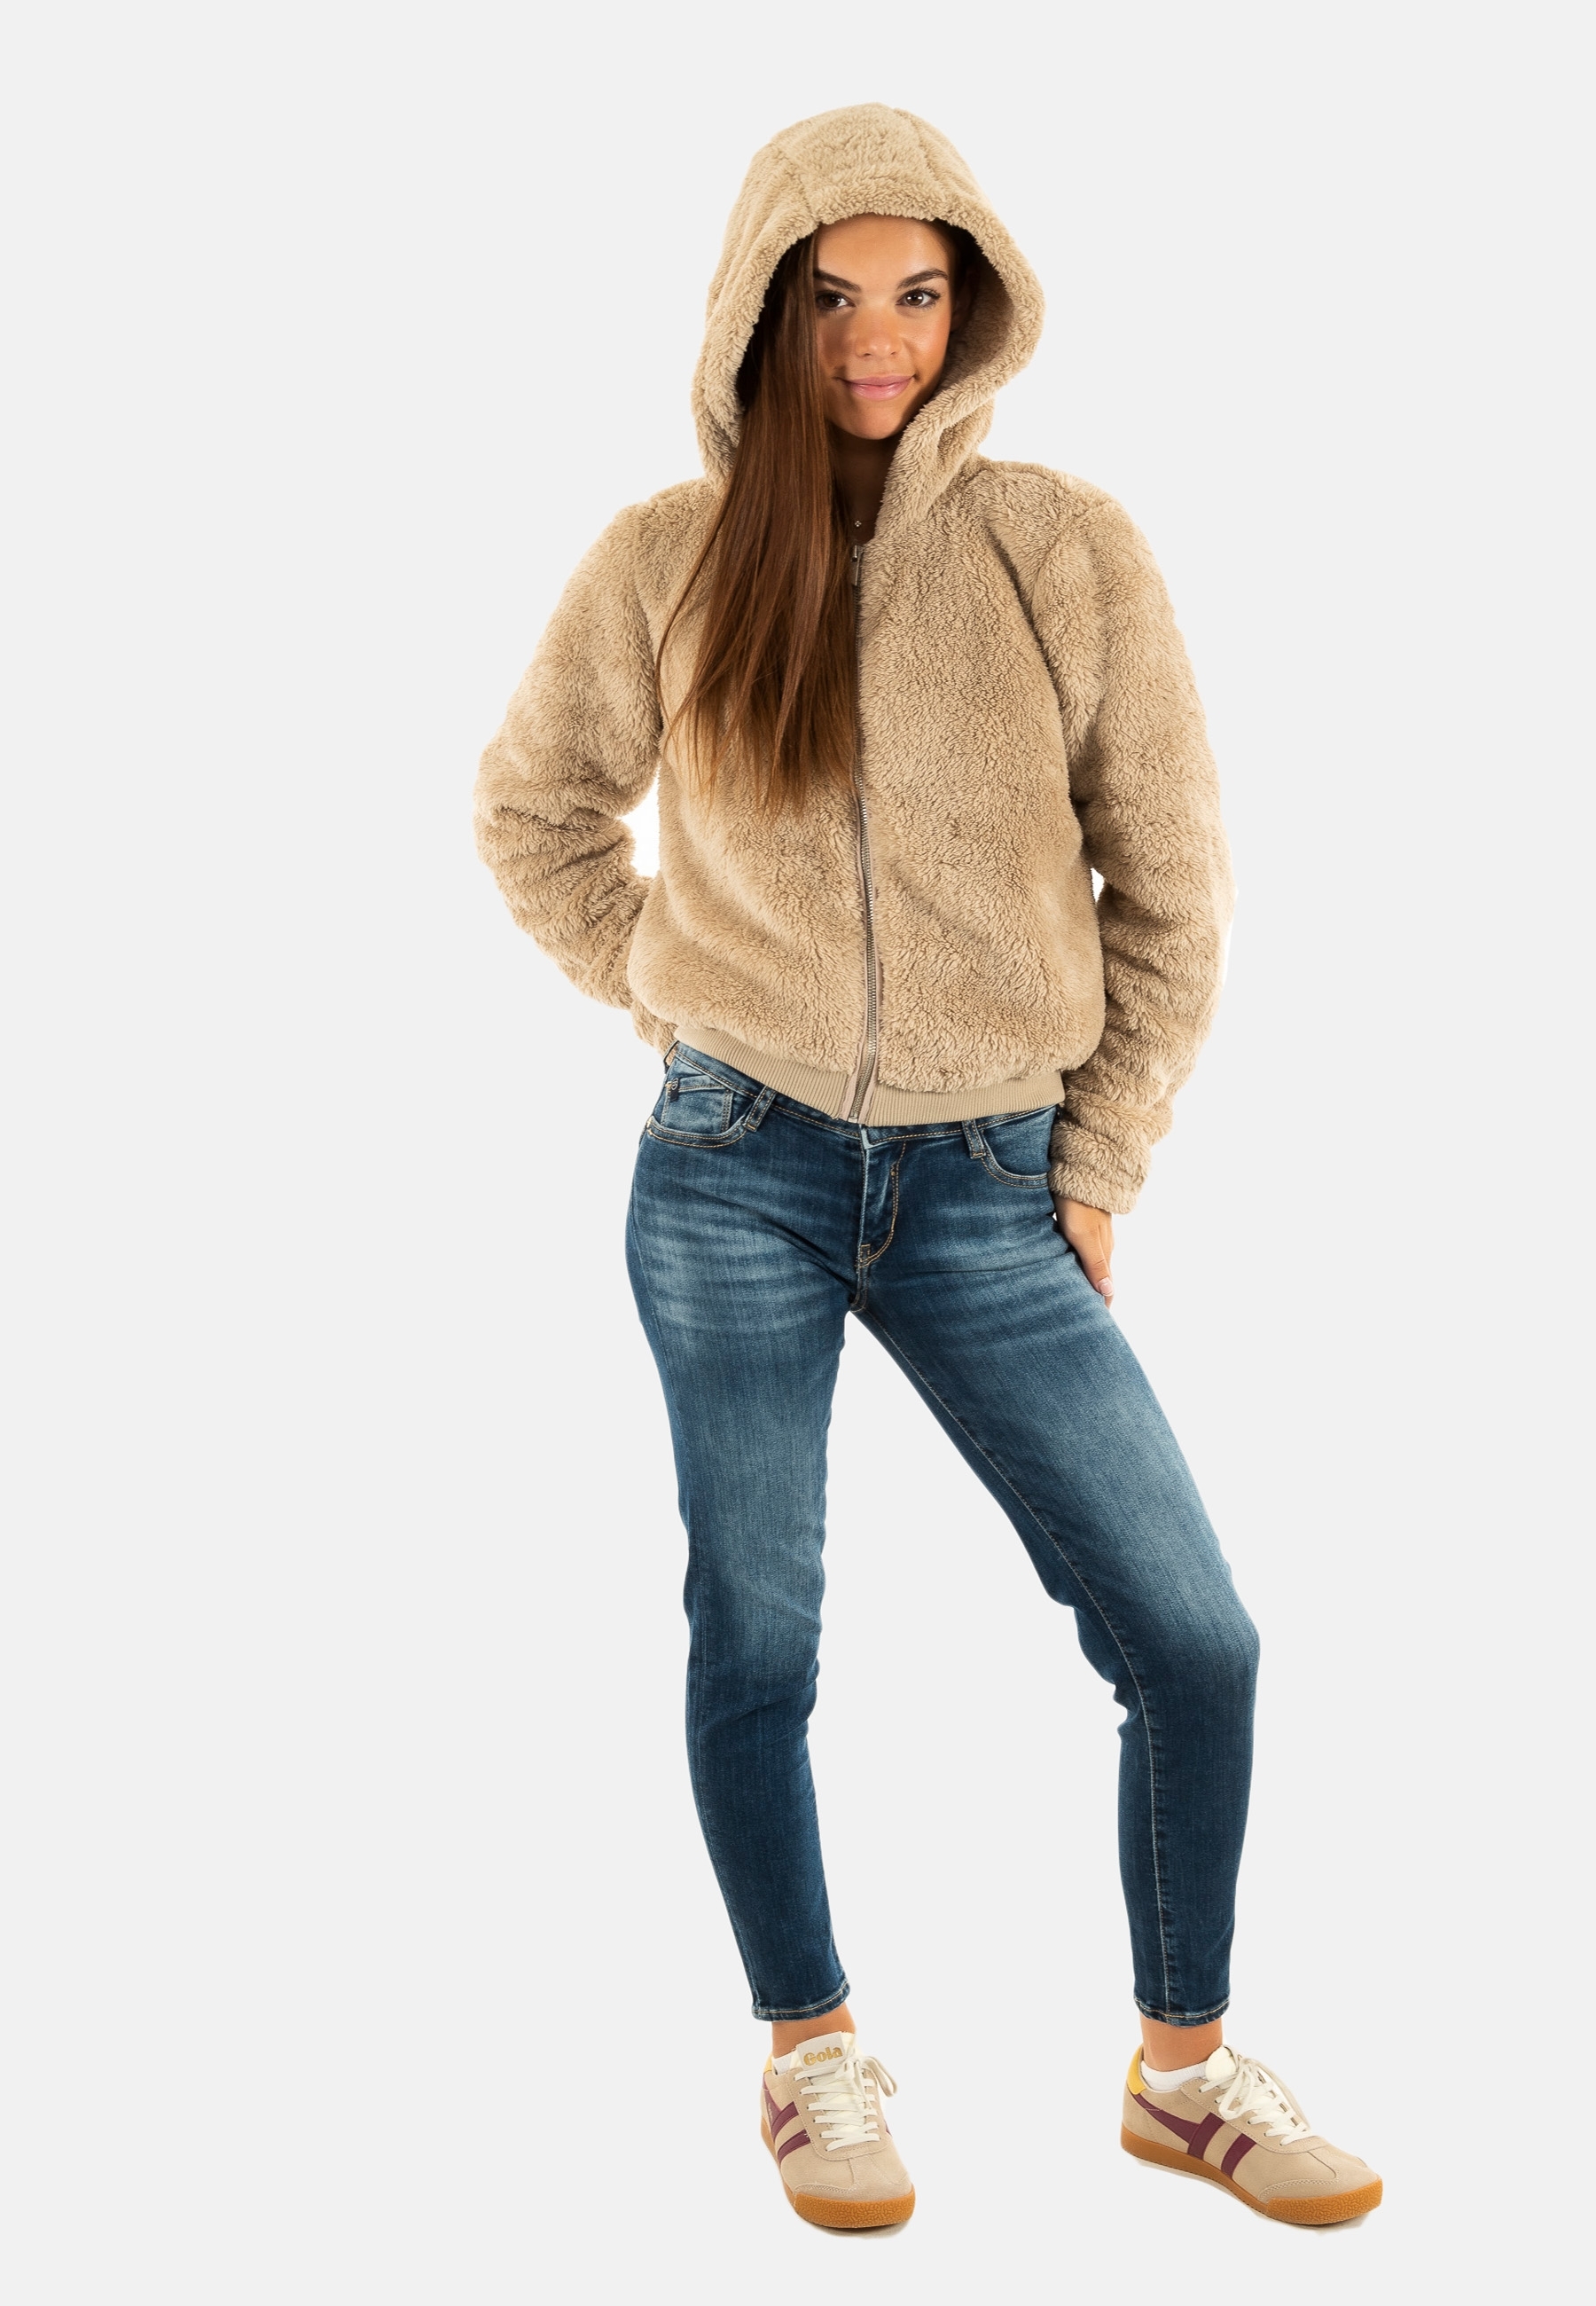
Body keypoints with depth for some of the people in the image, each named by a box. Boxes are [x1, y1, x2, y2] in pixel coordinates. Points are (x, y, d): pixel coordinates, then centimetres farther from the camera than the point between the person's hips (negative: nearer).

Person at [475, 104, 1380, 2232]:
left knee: (1194, 1639, -1)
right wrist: (676, 996, 5)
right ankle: (813, 2059, 29)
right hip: (736, 1178, 0)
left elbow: (1173, 887, 2)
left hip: (986, 1189, 1)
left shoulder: (1065, 555, -2)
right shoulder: (669, 562, -2)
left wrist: (1100, 1170, 2)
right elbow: (533, 810, 13)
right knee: (756, 1641, 7)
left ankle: (1185, 2067, 21)